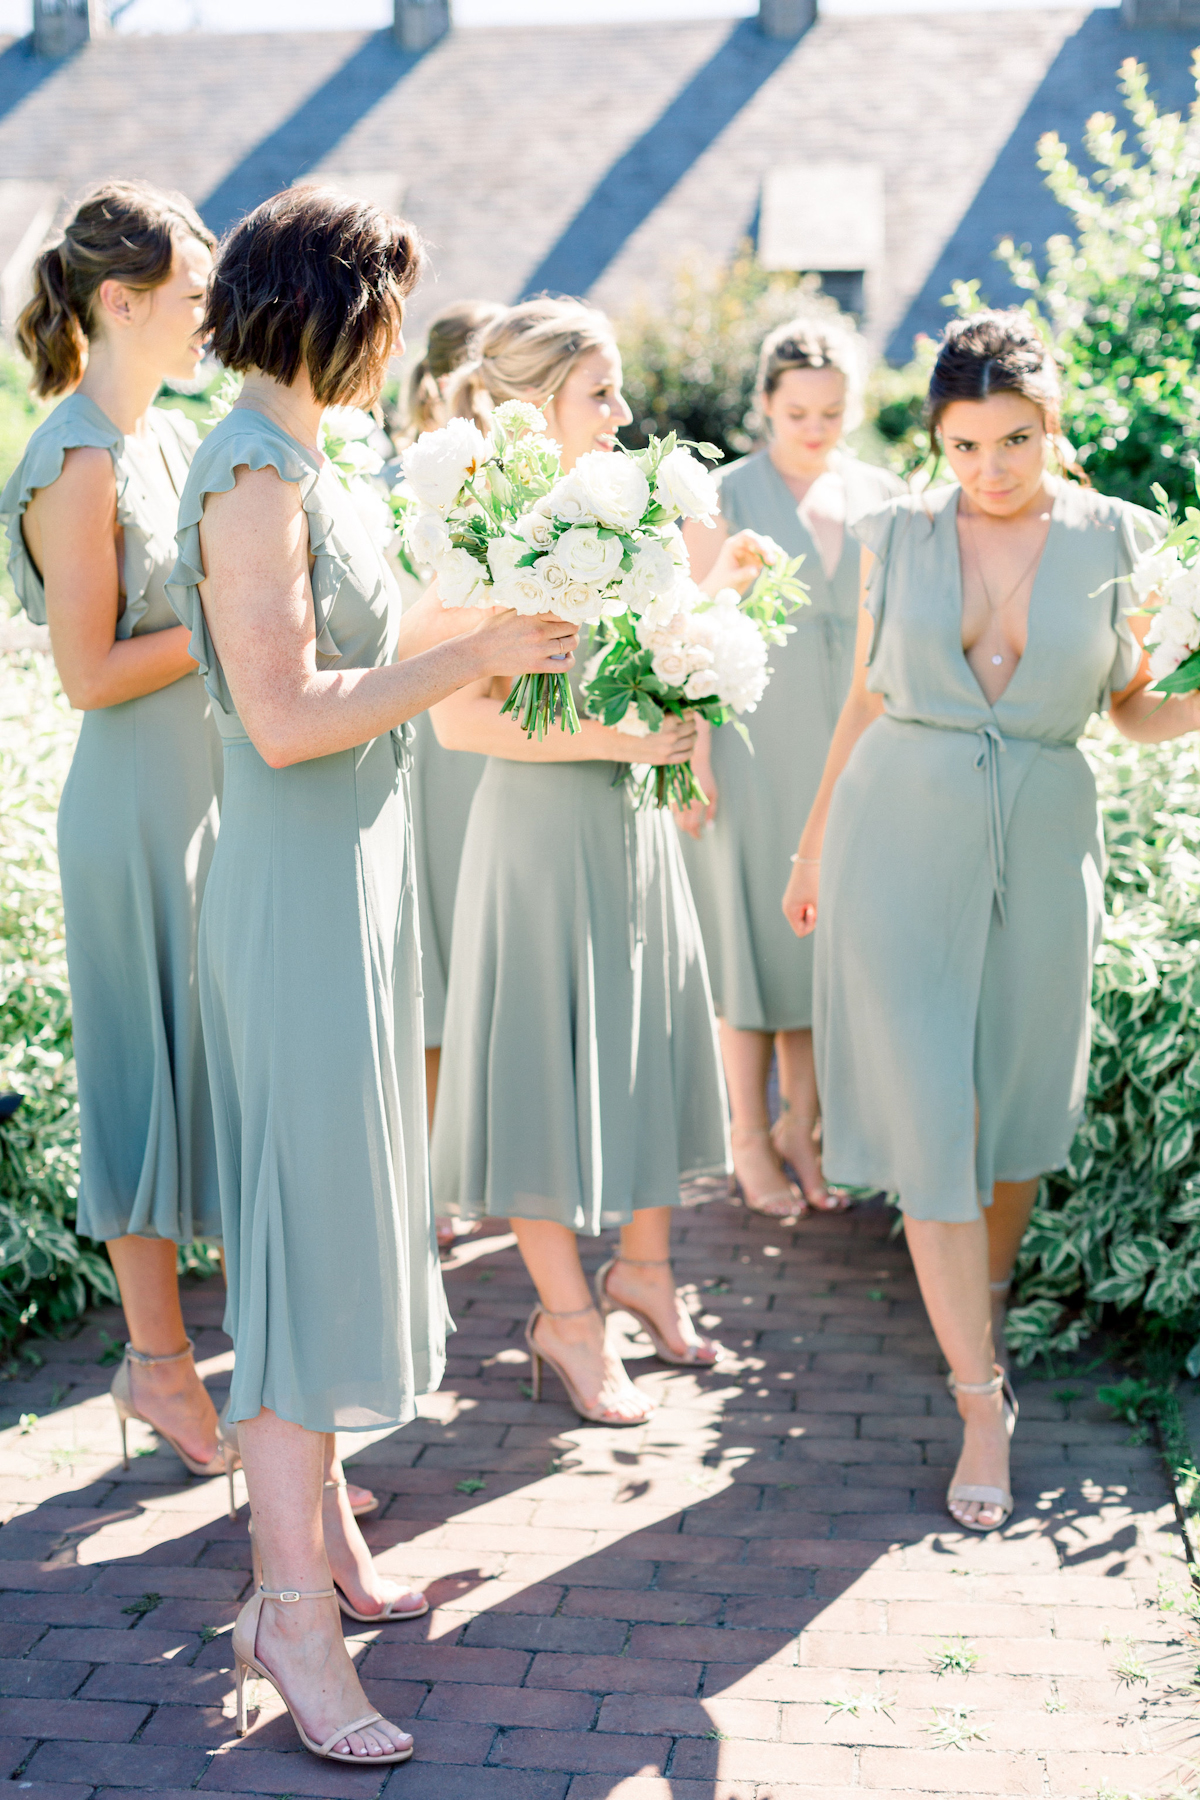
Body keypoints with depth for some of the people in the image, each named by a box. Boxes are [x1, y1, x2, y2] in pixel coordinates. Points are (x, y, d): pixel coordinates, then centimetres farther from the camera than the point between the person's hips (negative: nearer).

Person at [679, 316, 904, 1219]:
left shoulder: (884, 497, 6)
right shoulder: (726, 497, -3)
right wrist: (691, 760, -9)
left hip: (852, 753, 3)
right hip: (755, 747, -3)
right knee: (758, 936, 2)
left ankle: (804, 1126, 19)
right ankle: (751, 1139, 13)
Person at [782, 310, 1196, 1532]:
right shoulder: (897, 535, 2)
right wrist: (813, 844, 15)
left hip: (1042, 847, 1)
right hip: (902, 839, -1)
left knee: (1017, 1112, 9)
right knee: (929, 1117, -6)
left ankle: (975, 1316, 37)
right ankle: (982, 1404, 1)